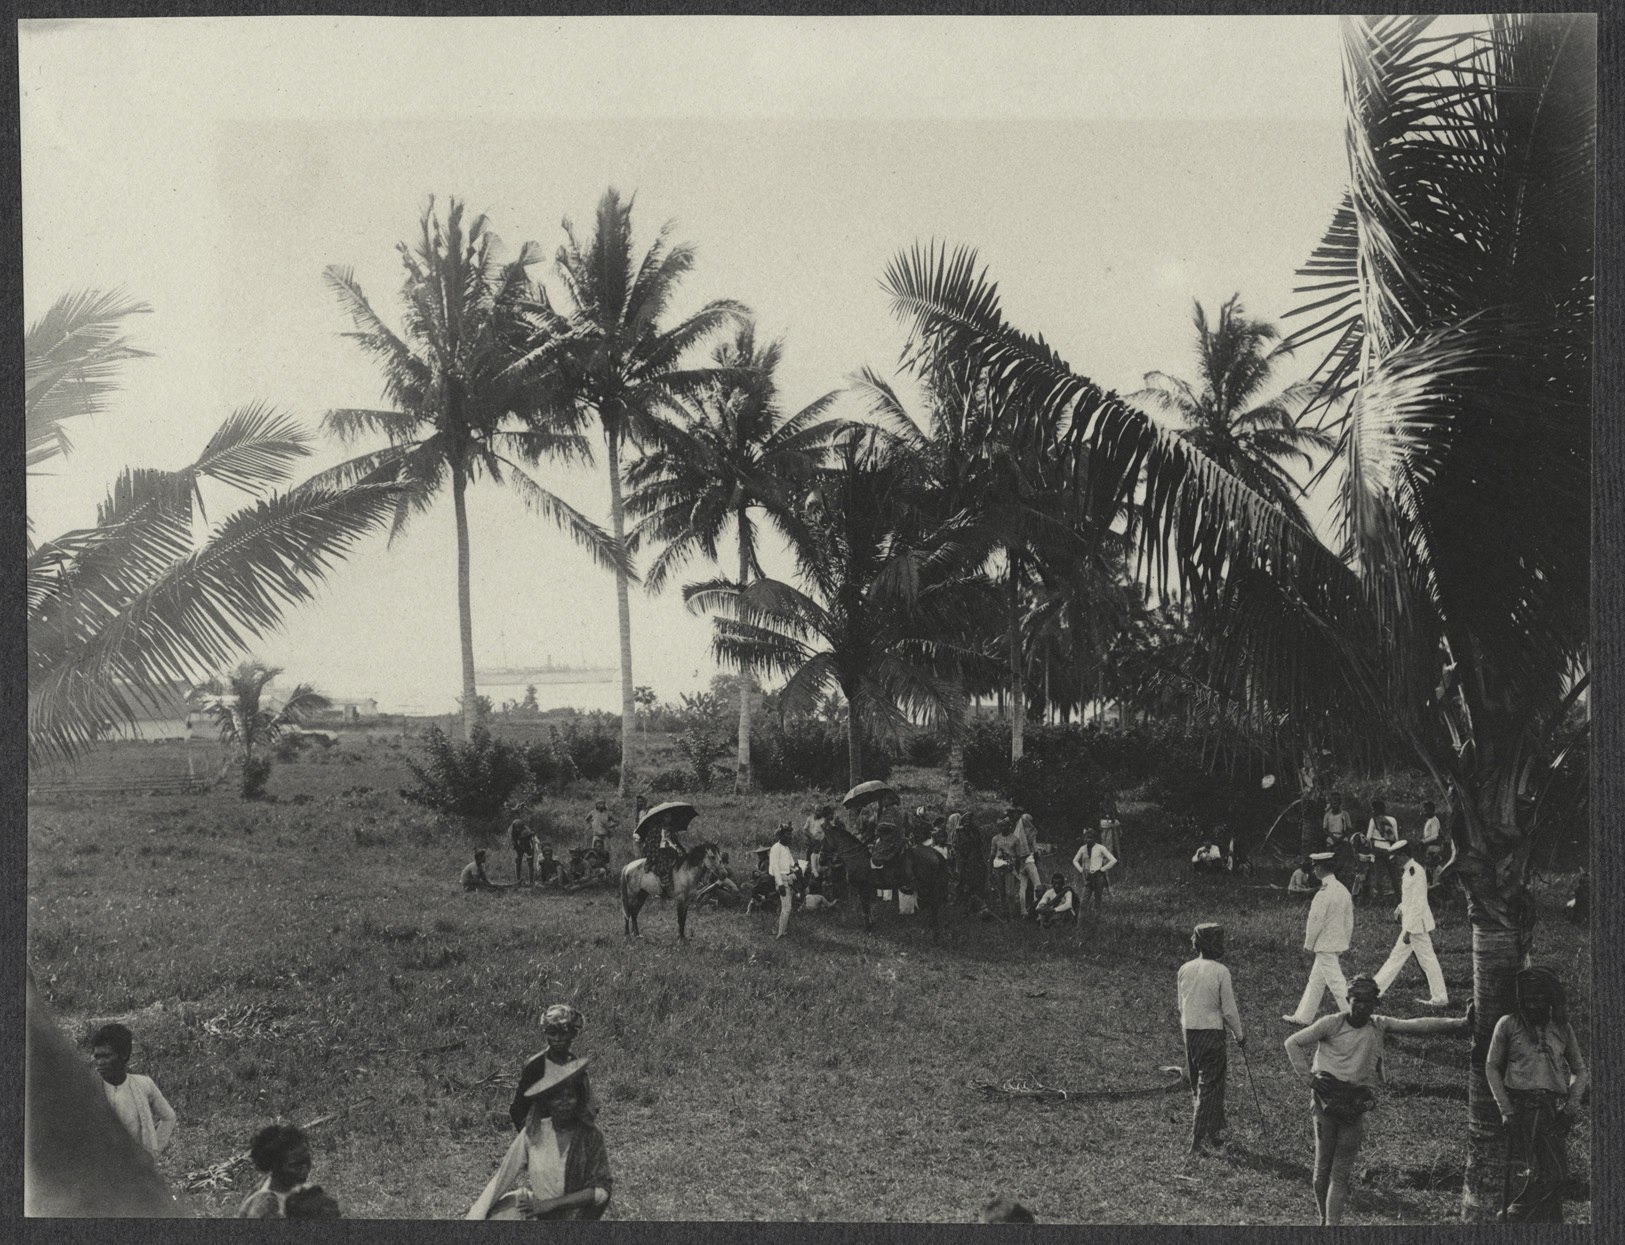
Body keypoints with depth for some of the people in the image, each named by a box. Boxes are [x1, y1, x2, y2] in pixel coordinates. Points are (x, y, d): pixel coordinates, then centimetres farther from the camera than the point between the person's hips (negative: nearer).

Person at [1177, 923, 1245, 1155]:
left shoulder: (1184, 969, 1)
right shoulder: (1220, 972, -14)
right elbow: (1229, 1010, -10)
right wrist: (1239, 1034, 4)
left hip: (1189, 1032, 6)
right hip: (1212, 1033, -6)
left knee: (1198, 1085, 17)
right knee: (1210, 1086, 1)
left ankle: (1216, 1131, 28)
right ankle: (1197, 1139, -4)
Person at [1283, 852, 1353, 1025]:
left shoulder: (1323, 894, -21)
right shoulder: (1343, 890, 5)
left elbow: (1315, 923, -17)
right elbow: (1349, 921, 11)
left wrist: (1308, 946, -7)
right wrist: (1345, 943, 20)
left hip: (1325, 946, -9)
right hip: (1339, 944, 9)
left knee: (1336, 983, -3)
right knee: (1315, 981, 17)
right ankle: (1303, 1017, 25)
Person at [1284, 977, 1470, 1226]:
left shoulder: (1379, 1026, 9)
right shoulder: (1331, 1024, 0)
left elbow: (1418, 1025, 5)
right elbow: (1293, 1043, 3)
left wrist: (1460, 1023, 0)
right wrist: (1309, 1076, -3)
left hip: (1355, 1106, 2)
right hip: (1327, 1101, -2)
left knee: (1341, 1174, -2)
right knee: (1322, 1169, 2)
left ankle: (1332, 1224, -3)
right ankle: (1325, 1218, 17)